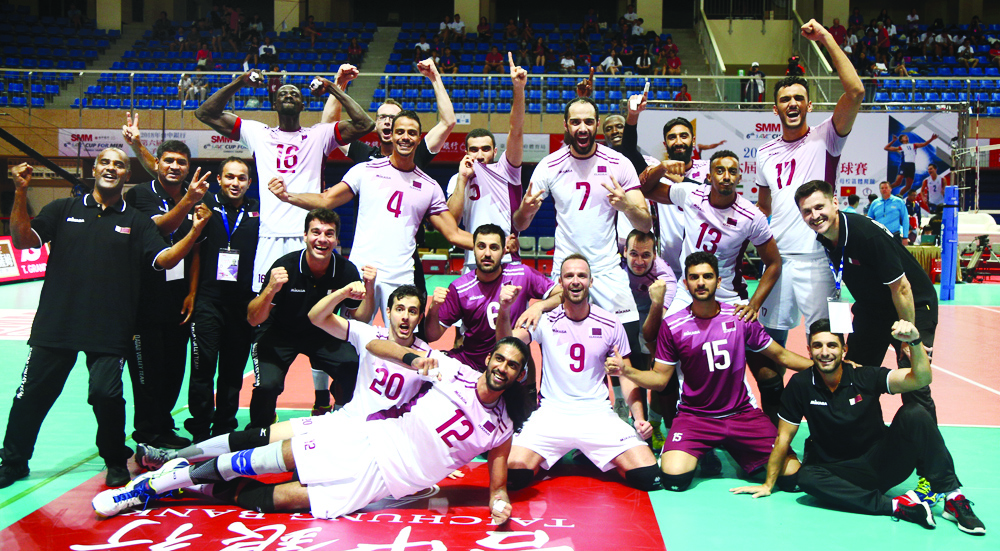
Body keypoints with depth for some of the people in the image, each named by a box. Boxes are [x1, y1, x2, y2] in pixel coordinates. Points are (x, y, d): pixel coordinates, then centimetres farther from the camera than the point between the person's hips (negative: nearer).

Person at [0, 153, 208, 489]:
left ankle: (116, 461, 14)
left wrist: (194, 231, -19)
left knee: (105, 393, -11)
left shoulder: (136, 221, 8)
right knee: (33, 392, 9)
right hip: (56, 322, 2)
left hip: (109, 329, -1)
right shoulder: (64, 209, 9)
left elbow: (165, 259, -3)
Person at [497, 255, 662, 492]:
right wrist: (504, 309, -34)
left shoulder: (610, 324, 3)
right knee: (513, 475, -22)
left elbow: (626, 376, 9)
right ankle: (553, 459, 12)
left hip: (598, 414, 1)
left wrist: (639, 417, -6)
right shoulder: (546, 320, -1)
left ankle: (593, 457, 15)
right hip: (551, 413, -1)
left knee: (648, 477, -14)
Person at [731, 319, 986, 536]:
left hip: (883, 463, 0)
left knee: (913, 414, -24)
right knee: (806, 477, -32)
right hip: (841, 473, 0)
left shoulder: (865, 376, -9)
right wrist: (768, 485, 0)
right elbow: (783, 438, -3)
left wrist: (915, 342, -40)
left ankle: (953, 496, -20)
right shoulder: (800, 385, -9)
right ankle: (895, 505, -31)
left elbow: (922, 378, -22)